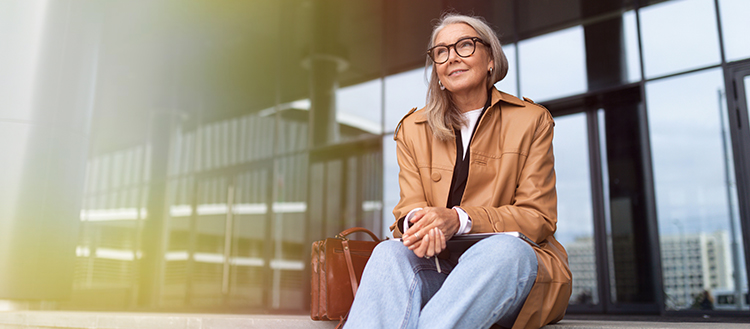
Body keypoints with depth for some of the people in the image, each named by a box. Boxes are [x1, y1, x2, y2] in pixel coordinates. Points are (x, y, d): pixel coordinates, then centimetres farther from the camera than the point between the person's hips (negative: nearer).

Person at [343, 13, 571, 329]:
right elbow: (409, 208, 5)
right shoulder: (412, 129, 14)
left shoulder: (531, 121, 7)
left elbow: (538, 217, -2)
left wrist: (459, 219, -19)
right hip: (437, 265, 2)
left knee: (502, 249, -36)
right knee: (389, 252, -30)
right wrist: (417, 223, -23)